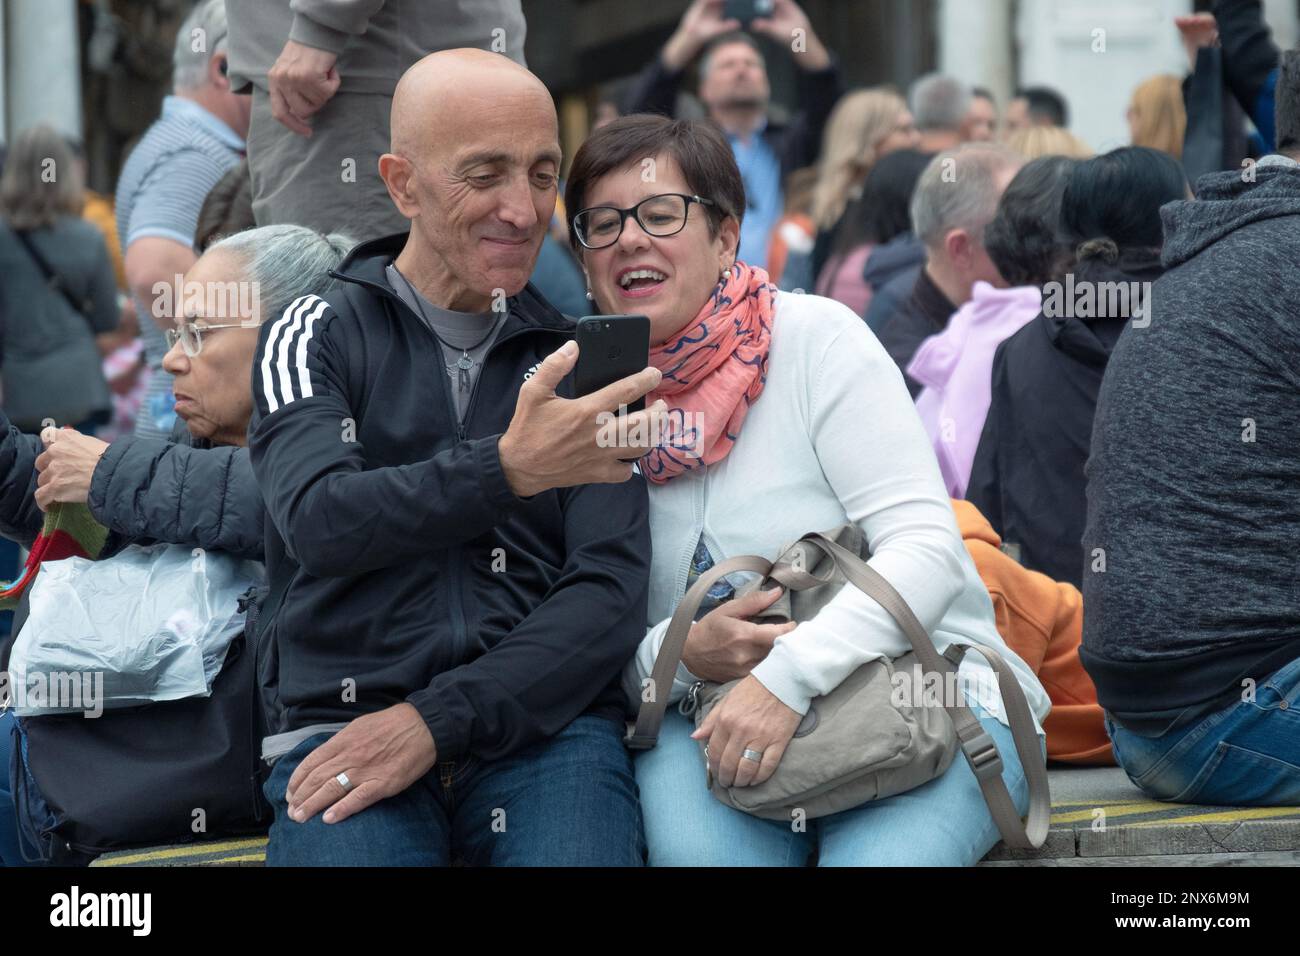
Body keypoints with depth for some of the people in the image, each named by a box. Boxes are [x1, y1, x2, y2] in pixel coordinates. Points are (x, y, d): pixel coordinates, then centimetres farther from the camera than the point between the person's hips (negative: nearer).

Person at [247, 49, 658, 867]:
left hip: (543, 726, 1)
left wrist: (435, 722, -10)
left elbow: (611, 593, 3)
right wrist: (507, 470, -26)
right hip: (342, 727, -1)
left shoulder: (579, 362, 13)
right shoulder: (318, 334, 9)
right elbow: (319, 521, -10)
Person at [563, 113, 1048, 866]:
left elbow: (927, 548, -15)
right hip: (711, 718, 2)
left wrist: (788, 677, -27)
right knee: (697, 847, -32)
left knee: (877, 856, -32)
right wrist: (678, 655, -17)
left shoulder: (817, 338, -5)